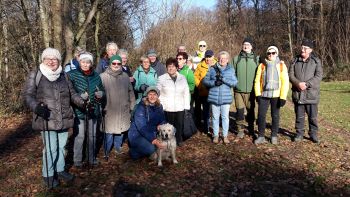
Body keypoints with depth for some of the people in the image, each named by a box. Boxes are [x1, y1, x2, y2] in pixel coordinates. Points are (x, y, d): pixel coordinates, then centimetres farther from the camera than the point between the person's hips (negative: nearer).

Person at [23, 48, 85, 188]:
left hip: (63, 119, 5)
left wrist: (82, 103, 0)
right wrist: (36, 106, -25)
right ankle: (48, 175, 18)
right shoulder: (35, 75, -3)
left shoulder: (63, 76, 11)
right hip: (47, 120, -5)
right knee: (50, 148, -2)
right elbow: (28, 95, -6)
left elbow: (72, 93, 16)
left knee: (61, 146, 16)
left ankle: (60, 170, 35)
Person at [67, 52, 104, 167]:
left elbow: (102, 90, 15)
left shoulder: (96, 76, 5)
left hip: (93, 111, 4)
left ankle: (92, 158, 32)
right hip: (79, 111, -4)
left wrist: (100, 94, -7)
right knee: (79, 136, 3)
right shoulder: (72, 75, -8)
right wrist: (80, 97, -23)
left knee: (92, 136, 16)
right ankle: (77, 160, 21)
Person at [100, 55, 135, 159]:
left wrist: (132, 105, 12)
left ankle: (118, 148, 35)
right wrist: (102, 107, -11)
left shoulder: (125, 76, 8)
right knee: (109, 132, 1)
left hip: (123, 111, 4)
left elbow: (130, 92, 13)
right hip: (109, 111, -4)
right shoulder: (103, 77, -6)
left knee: (121, 130, 14)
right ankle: (106, 153, 20)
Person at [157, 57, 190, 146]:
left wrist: (187, 107, 4)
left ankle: (179, 140, 22)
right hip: (167, 108, -2)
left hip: (180, 108, 2)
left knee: (179, 125, 4)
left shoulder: (182, 78, 9)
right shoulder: (162, 78, 2)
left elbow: (186, 93, 9)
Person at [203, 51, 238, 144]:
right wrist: (214, 82, -15)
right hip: (214, 97, 0)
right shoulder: (212, 69, 4)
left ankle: (225, 136, 21)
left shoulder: (231, 69, 4)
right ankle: (216, 135, 23)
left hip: (226, 98, 0)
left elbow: (234, 82, -6)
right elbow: (205, 81, 2)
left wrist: (223, 79, -19)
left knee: (225, 117, 7)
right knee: (215, 117, 9)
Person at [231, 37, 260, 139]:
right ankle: (240, 130, 15)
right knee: (239, 110, 2)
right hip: (239, 90, 0)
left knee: (251, 110, 9)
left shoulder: (256, 58, 6)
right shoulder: (236, 58, 6)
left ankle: (251, 129, 25)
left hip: (251, 90, 0)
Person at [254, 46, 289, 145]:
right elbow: (257, 80, 4)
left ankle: (274, 136, 22)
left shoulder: (281, 65, 1)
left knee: (275, 116, 9)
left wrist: (283, 97, -11)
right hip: (264, 94, 1)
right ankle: (261, 136, 11)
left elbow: (285, 82, -4)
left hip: (276, 95, -1)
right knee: (261, 115, -1)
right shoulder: (262, 65, 6)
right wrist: (257, 94, -5)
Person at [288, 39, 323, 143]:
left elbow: (319, 76, -7)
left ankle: (313, 134, 20)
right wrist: (298, 83, -17)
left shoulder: (316, 61, 1)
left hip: (311, 94, -2)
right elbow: (291, 75, 0)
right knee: (299, 116, 10)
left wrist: (307, 84, -19)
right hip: (297, 94, 2)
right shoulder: (295, 60, 7)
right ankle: (299, 133, 21)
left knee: (313, 116, 6)